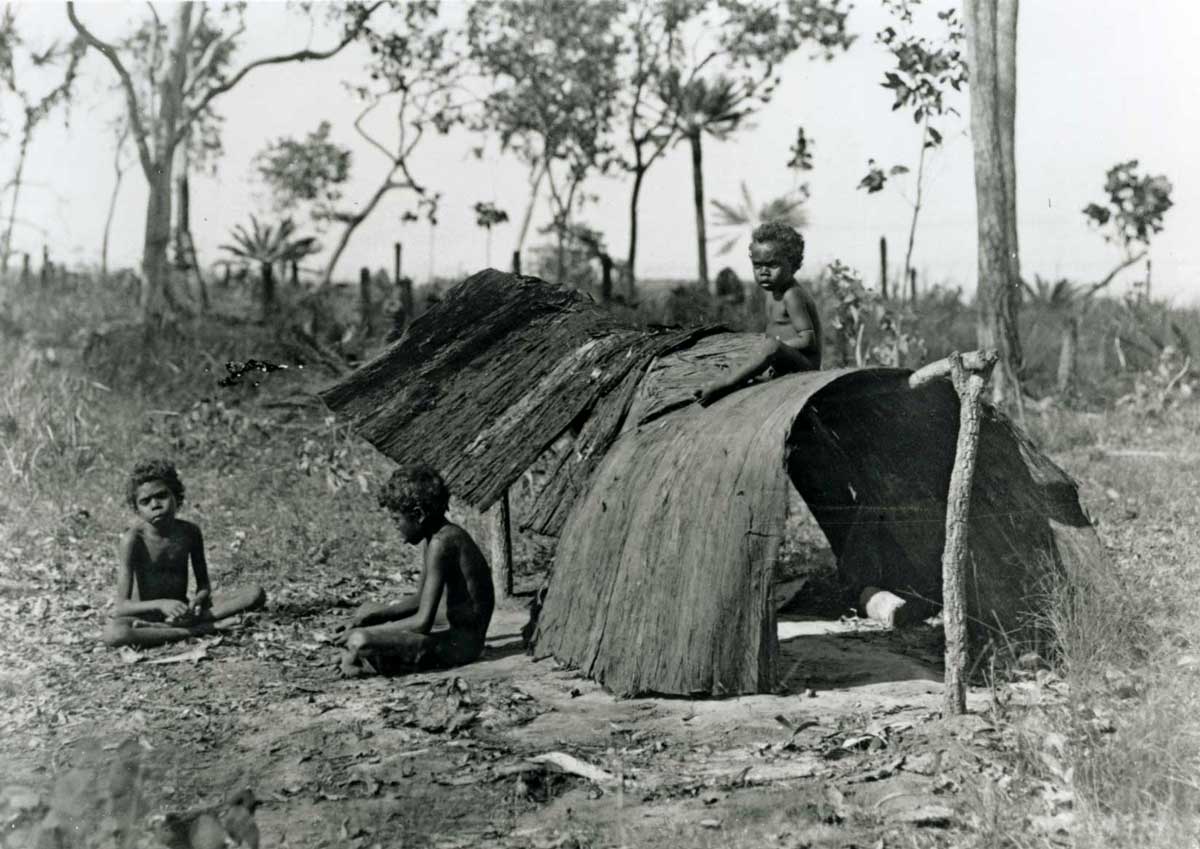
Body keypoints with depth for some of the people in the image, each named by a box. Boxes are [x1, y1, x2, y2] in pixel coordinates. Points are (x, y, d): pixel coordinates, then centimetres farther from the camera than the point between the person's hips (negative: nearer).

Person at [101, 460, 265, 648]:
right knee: (112, 634, -39)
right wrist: (161, 604, -35)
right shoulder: (134, 539, -15)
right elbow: (122, 607, -18)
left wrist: (198, 599, -17)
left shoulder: (190, 532, -3)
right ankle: (199, 630, -30)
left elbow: (204, 583, 7)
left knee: (256, 594, -14)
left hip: (180, 609, 4)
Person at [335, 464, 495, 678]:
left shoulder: (441, 543, -20)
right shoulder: (439, 537, 11)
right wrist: (375, 615, 6)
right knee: (368, 611, 25)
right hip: (458, 636, 11)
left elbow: (423, 622, -24)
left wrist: (362, 633, -15)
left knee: (360, 643, -27)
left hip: (461, 644, -11)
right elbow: (420, 600, 20)